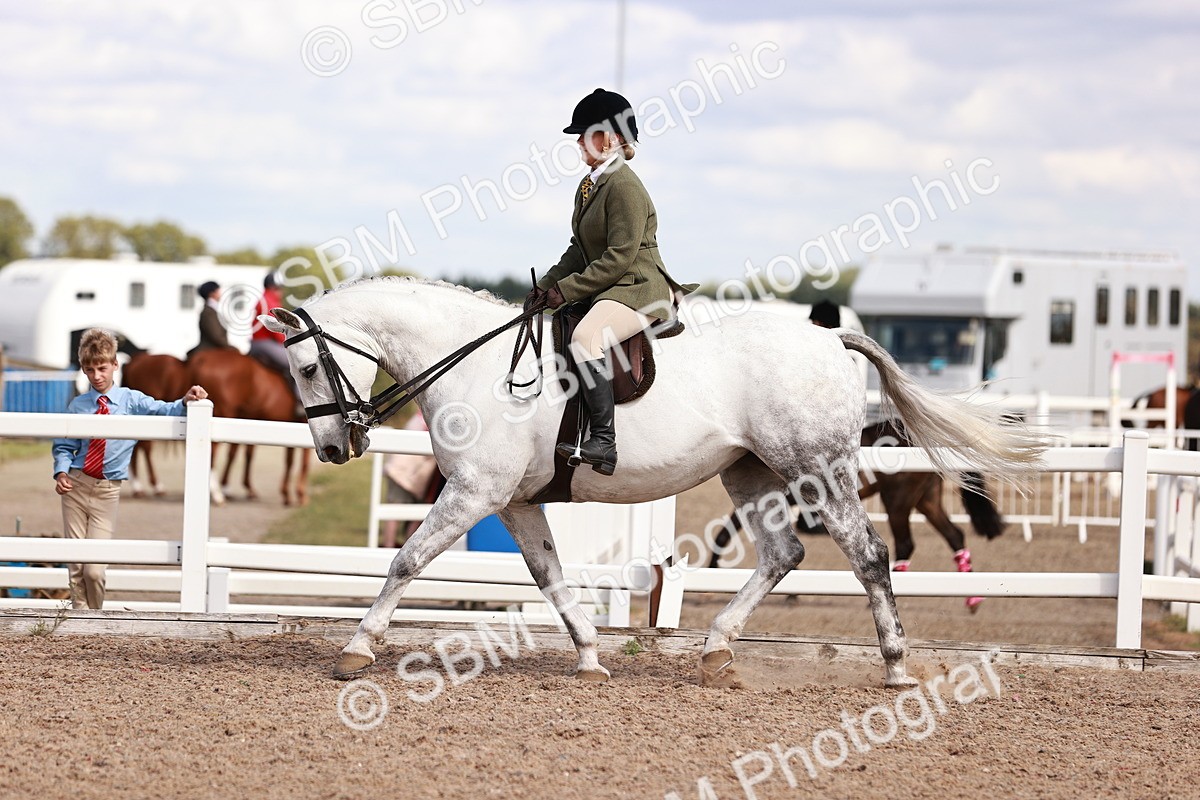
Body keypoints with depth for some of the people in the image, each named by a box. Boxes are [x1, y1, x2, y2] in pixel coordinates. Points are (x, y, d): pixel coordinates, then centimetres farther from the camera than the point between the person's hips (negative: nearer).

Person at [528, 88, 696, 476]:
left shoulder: (624, 186, -15)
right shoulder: (589, 185, 16)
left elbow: (619, 256, -20)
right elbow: (580, 250, 20)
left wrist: (567, 289, -19)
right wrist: (547, 285, 5)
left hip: (639, 289, -11)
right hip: (606, 291, 11)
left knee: (585, 338, -36)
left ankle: (604, 442, -41)